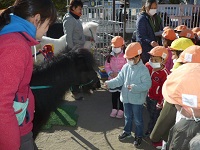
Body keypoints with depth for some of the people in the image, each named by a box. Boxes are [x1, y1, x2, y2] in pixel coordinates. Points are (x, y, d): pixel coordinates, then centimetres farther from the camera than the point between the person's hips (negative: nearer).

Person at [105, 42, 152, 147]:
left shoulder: (143, 70, -19)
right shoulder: (126, 67, -2)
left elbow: (147, 84, -21)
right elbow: (119, 79, 0)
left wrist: (135, 87, -32)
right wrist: (109, 83, -15)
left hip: (137, 100, -5)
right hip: (126, 98, 6)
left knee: (138, 119, 11)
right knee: (127, 117, 24)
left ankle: (138, 136, 30)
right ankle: (127, 132, 44)